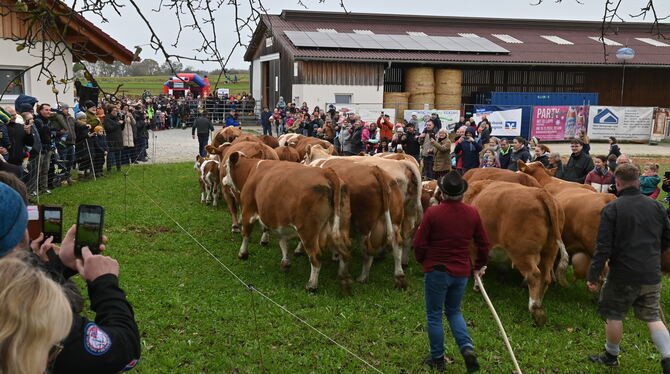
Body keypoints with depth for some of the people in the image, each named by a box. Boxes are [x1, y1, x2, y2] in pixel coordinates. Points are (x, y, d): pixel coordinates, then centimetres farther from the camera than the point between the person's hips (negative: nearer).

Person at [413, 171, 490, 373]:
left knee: (434, 315, 11)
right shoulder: (472, 213, -3)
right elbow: (484, 244, 5)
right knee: (454, 311, 22)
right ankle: (467, 347, 3)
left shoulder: (432, 213, -16)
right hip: (462, 272, 4)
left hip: (436, 271, -4)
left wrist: (423, 261, 10)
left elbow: (419, 243, -10)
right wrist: (479, 265, 21)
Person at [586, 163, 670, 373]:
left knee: (614, 315, 13)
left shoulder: (611, 209, -12)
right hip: (652, 275, 5)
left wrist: (593, 276, -10)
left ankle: (611, 356, 27)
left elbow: (603, 247, -15)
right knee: (653, 317, 14)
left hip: (623, 274, -4)